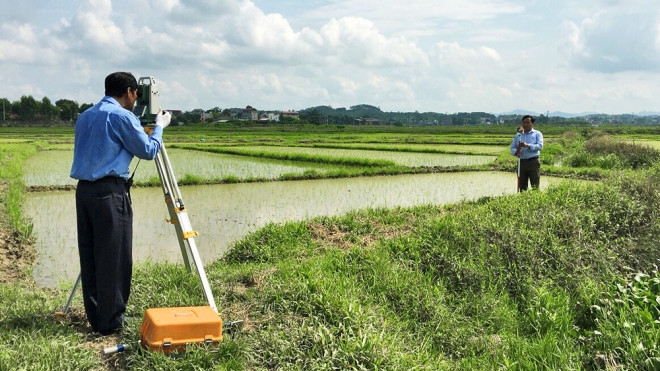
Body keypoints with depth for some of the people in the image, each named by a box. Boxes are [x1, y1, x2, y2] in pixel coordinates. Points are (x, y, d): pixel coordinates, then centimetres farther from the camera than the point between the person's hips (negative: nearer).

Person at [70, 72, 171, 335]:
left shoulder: (85, 116, 17)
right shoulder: (122, 116, -7)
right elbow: (147, 150, -2)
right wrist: (159, 127, 14)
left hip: (84, 190, 8)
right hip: (110, 192, -8)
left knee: (89, 257, 11)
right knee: (114, 259, -2)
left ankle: (95, 318, 18)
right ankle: (111, 321, 3)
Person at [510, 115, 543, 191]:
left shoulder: (537, 134, 6)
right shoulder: (518, 135, 17)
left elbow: (540, 146, -10)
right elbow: (512, 147, 10)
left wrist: (528, 145, -25)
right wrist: (516, 151, -14)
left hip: (533, 162, -4)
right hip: (521, 162, 4)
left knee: (535, 186, -4)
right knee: (522, 186, 6)